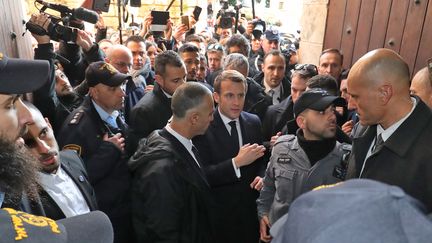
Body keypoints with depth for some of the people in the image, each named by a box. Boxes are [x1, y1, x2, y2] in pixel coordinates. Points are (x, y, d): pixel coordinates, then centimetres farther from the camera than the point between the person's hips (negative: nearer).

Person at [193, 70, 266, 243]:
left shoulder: (254, 122, 1)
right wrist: (237, 162, -29)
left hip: (251, 209, 4)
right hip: (219, 213, -4)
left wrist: (261, 176, -8)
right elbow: (202, 175, -21)